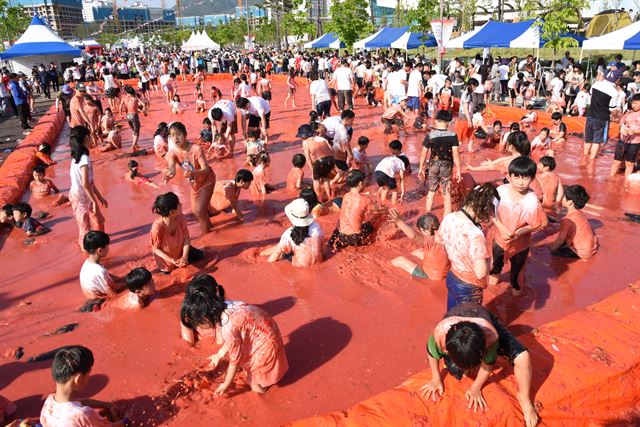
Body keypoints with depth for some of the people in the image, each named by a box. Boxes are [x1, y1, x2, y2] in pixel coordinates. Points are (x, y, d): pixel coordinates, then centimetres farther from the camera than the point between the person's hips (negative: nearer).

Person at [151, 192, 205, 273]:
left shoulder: (181, 218, -27)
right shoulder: (157, 227, -40)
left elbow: (186, 238, -18)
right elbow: (155, 249, -25)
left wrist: (185, 256, -32)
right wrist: (171, 260, -35)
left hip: (180, 249, 5)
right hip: (166, 258, -4)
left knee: (200, 255, 10)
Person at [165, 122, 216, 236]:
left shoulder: (196, 148, -32)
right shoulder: (173, 151, -19)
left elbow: (206, 169, -37)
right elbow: (171, 168, -37)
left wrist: (193, 173, -58)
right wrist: (169, 174, -62)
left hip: (206, 180, -6)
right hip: (194, 183, 6)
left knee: (200, 211, -12)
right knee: (195, 210, 18)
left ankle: (206, 235, 11)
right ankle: (207, 224, 48)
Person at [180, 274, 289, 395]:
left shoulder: (228, 328, -33)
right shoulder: (224, 308, -9)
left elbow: (234, 360, -17)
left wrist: (226, 385, -3)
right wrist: (218, 356, 18)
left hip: (265, 343, -8)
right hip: (264, 329, 8)